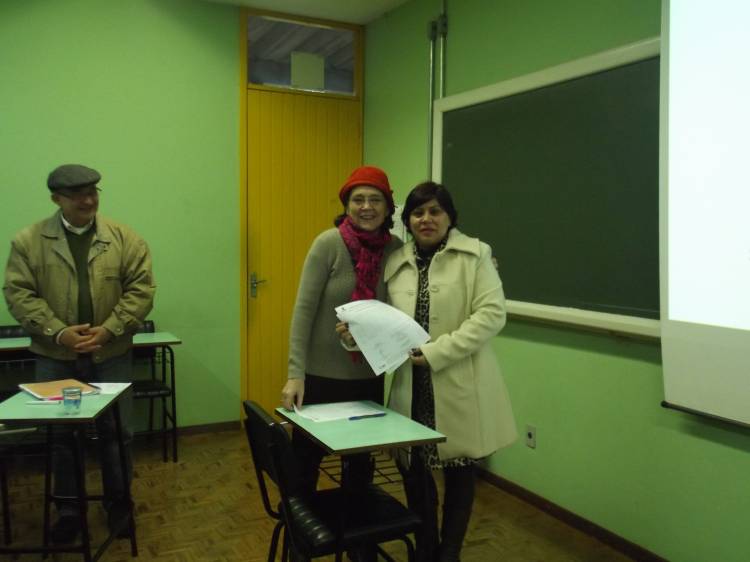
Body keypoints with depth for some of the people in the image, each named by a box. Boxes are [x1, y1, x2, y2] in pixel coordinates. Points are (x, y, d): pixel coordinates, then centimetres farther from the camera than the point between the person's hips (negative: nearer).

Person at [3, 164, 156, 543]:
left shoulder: (125, 238, -2)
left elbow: (141, 289, -6)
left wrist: (109, 330, -16)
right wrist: (58, 333, -17)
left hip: (111, 354, 0)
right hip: (54, 356, 0)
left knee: (116, 431, 8)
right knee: (60, 434, 11)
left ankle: (118, 502, 27)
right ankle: (68, 509, 27)